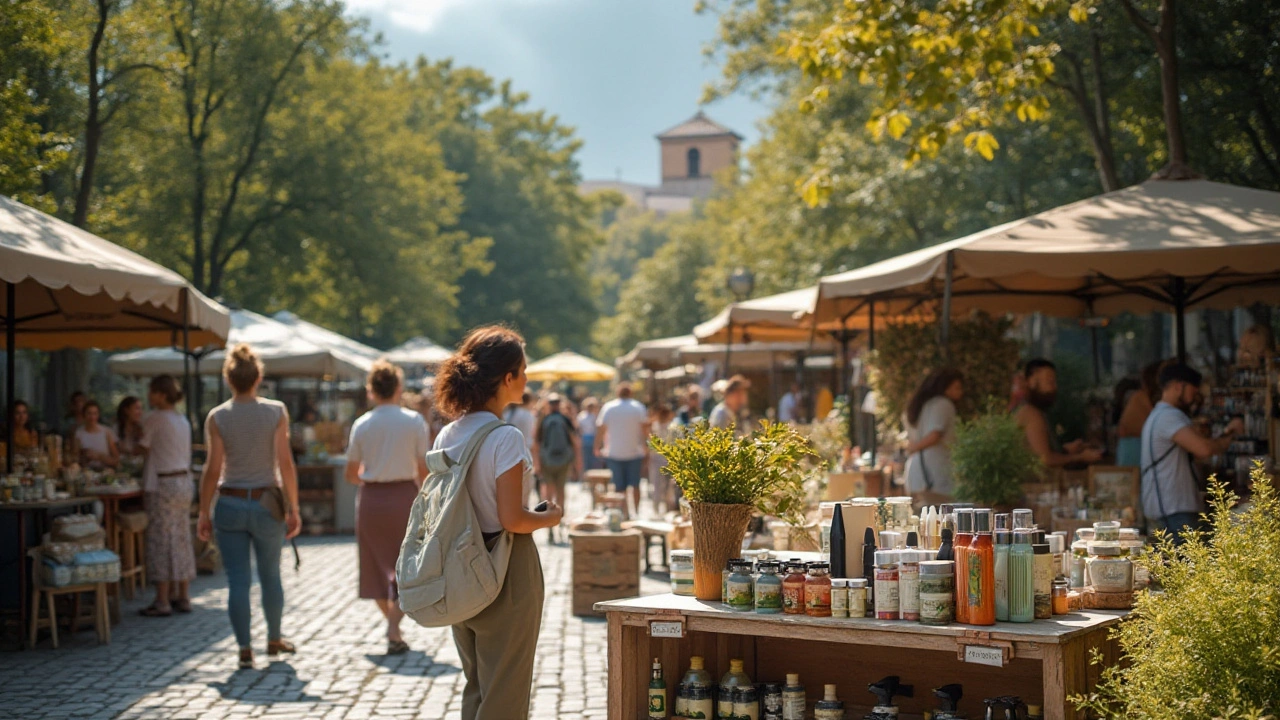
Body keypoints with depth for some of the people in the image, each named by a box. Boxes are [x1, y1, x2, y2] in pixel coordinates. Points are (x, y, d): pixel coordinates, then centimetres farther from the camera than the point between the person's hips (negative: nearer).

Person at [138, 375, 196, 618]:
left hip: (162, 484, -8)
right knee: (181, 539, 11)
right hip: (184, 482, 8)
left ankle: (162, 601, -3)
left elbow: (143, 451, -1)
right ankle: (182, 596, 15)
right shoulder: (183, 420, 12)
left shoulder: (153, 420, -10)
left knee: (161, 540, -4)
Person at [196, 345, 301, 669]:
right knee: (271, 576, 16)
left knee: (237, 580, 4)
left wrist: (203, 513, 1)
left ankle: (245, 649, 5)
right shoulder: (276, 411, -5)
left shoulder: (217, 417, -5)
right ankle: (274, 639, 30)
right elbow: (286, 464, -7)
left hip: (230, 505, 0)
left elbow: (213, 469, -7)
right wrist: (293, 508, -1)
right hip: (267, 505, 1)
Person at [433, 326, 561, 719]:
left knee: (475, 687, 19)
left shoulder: (447, 436, 4)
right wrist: (551, 516, -3)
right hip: (506, 571, -7)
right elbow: (512, 519, -20)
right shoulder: (506, 438, -18)